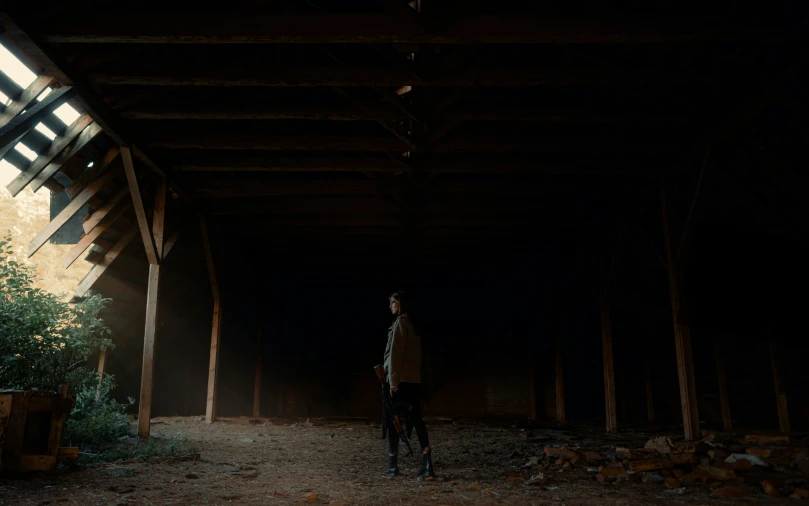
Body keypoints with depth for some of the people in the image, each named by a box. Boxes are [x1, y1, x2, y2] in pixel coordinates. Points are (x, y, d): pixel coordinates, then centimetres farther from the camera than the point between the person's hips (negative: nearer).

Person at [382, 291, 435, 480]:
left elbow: (395, 353, -14)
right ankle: (427, 465, -8)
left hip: (400, 379, -7)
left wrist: (393, 380, -15)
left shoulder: (400, 322, -9)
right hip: (414, 379, 7)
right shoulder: (414, 324, 15)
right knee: (416, 420, 3)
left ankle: (392, 466, 12)